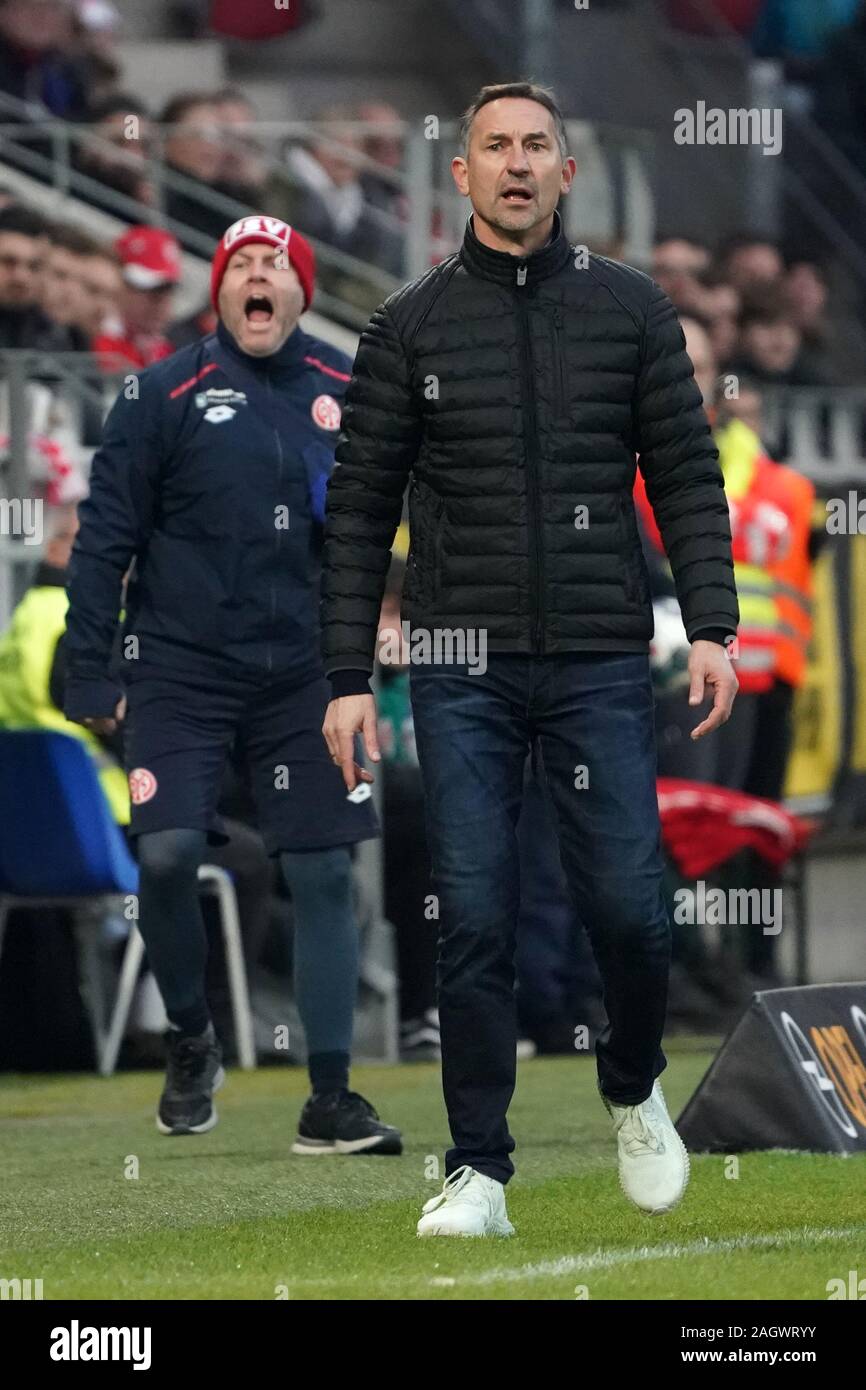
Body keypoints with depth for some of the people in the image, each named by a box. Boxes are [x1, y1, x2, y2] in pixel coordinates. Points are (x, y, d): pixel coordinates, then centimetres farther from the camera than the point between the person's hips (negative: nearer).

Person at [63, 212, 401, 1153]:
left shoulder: (347, 392, 7)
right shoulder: (165, 394, -2)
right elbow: (104, 537, -1)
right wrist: (90, 677, -5)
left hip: (305, 675, 3)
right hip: (181, 665, -2)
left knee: (323, 874, 0)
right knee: (166, 853, -15)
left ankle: (330, 1102, 6)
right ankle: (189, 1040, 11)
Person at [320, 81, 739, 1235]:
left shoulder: (631, 309, 6)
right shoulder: (412, 326, 5)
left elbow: (687, 476, 5)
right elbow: (360, 510, 6)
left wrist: (710, 625, -7)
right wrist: (347, 677, 0)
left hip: (602, 663, 0)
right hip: (464, 668, 0)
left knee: (628, 909, -5)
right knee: (474, 919, -3)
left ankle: (634, 1093, 24)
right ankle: (479, 1172, 4)